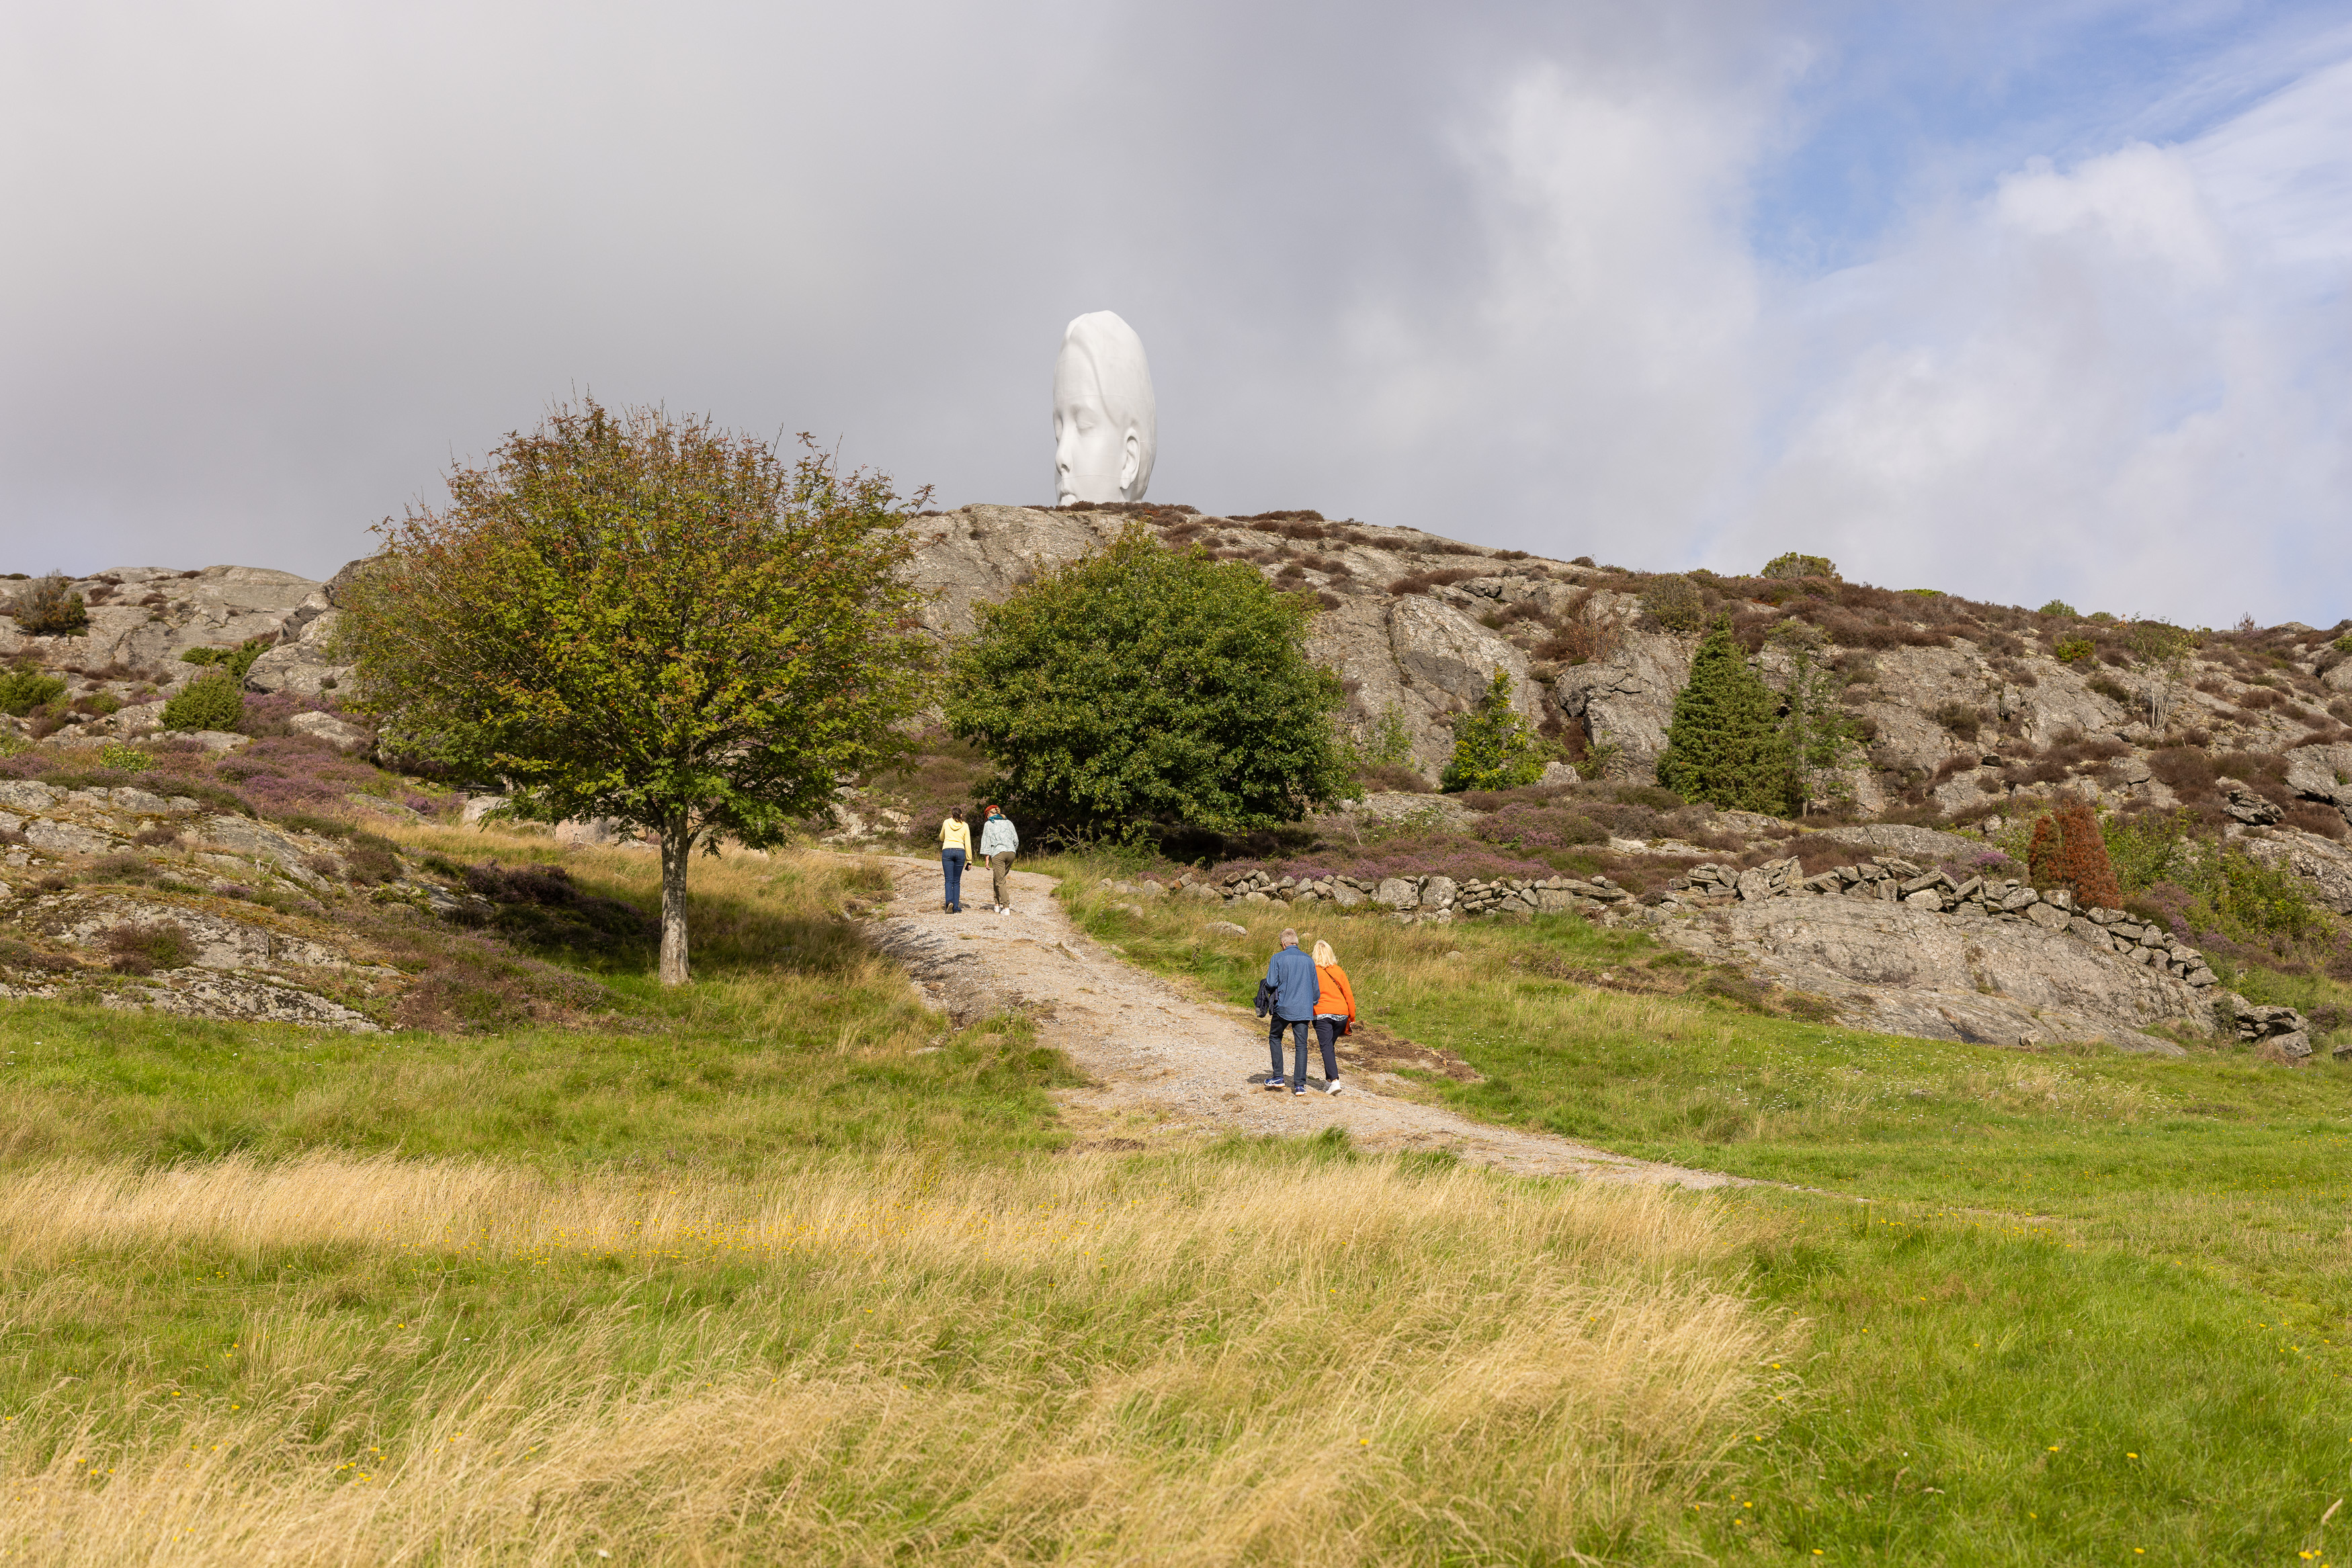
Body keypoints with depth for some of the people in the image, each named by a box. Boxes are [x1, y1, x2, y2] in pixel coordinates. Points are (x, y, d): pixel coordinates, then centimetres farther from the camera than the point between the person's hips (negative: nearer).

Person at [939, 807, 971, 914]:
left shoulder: (946, 823, 8)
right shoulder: (965, 826, 7)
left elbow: (941, 838, 23)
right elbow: (968, 844, 6)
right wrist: (969, 860, 10)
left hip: (947, 851, -1)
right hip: (960, 852, 1)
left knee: (949, 880, -3)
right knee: (957, 881, 7)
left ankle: (950, 902, -27)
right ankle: (956, 907, 1)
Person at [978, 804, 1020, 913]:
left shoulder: (988, 824, 7)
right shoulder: (1008, 822, 18)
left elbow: (986, 842, 2)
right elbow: (1016, 840, 16)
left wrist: (987, 859, 0)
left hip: (998, 853, -4)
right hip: (1011, 852, 4)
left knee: (1000, 881, -3)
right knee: (1000, 878, 18)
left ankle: (1006, 907, -11)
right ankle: (998, 903, 15)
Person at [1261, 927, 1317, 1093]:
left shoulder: (1277, 958, -5)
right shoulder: (1309, 960, 8)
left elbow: (1271, 984, -13)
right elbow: (1315, 988, 11)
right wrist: (1312, 1013, 20)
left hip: (1283, 1007, -2)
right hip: (1304, 1009, 3)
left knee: (1275, 1037, 19)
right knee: (1301, 1045, 4)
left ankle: (1278, 1077, 13)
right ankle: (1301, 1084, -2)